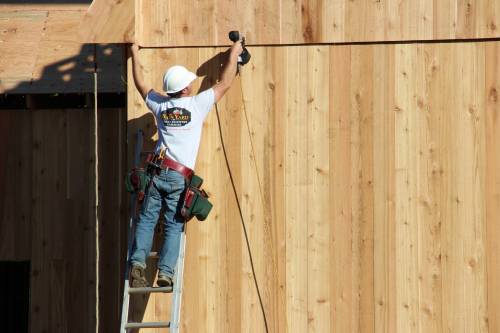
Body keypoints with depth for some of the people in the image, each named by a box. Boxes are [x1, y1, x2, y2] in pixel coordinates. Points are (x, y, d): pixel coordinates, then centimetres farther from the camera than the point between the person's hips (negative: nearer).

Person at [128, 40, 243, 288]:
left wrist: (135, 55, 42)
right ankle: (165, 271, -13)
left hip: (157, 172, 3)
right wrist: (233, 55, 26)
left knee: (146, 220, 4)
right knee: (173, 226, -1)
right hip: (180, 178, -2)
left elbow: (140, 84, 28)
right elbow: (225, 83, 13)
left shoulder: (160, 105, 11)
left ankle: (138, 262, -14)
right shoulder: (197, 104, 2)